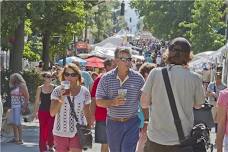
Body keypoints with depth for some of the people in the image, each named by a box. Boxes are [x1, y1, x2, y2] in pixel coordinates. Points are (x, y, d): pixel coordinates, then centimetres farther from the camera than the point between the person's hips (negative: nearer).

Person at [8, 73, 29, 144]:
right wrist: (11, 106, 8)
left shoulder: (22, 86, -8)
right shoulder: (14, 87, 15)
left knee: (18, 123, -8)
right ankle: (15, 138, 17)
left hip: (19, 106, -8)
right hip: (13, 106, 8)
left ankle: (20, 139, -3)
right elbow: (13, 97, 15)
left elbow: (27, 97, -12)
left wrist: (24, 107, -17)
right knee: (13, 123, 9)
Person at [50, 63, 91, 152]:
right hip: (60, 132, 1)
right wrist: (61, 98, -21)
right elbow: (52, 113, -10)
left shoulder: (84, 92, 0)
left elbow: (87, 113, 9)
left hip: (78, 132, 0)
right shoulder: (58, 91, -3)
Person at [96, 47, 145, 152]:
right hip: (113, 123, 1)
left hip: (132, 123, -1)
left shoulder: (138, 78, -2)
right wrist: (113, 102, -21)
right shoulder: (106, 78, -3)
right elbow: (99, 102, -2)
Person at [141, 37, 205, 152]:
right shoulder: (194, 78, -7)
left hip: (155, 139, 1)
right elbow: (198, 105, 8)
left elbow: (144, 103, 2)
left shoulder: (155, 73, -6)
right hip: (182, 141, 0)